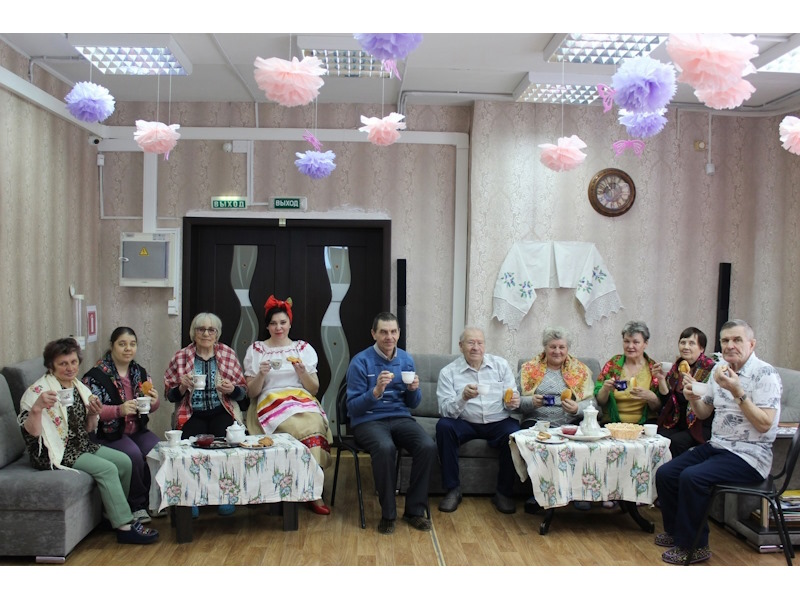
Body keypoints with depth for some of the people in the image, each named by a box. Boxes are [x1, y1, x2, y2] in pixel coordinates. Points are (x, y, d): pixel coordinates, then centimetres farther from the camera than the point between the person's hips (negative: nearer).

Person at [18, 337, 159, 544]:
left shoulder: (80, 387, 10)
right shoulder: (39, 391, -13)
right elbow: (31, 432, -22)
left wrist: (93, 414, -5)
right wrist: (37, 407, -39)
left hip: (82, 446, 8)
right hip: (55, 452, -8)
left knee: (124, 461, -7)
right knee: (107, 469, -23)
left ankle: (115, 513, 11)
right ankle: (125, 527, -18)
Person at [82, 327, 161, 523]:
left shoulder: (139, 372, 11)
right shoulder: (97, 374, -9)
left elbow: (151, 407, 16)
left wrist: (154, 401, -9)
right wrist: (119, 410, -32)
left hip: (137, 430, 5)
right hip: (109, 433, -5)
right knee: (133, 454, -30)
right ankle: (137, 505, -9)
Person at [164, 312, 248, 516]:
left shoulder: (228, 354, 7)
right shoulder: (181, 357, 6)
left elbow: (243, 391, 10)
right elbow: (170, 394, 9)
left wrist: (232, 389, -12)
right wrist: (183, 387, -11)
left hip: (222, 412, 0)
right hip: (193, 414, 0)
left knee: (223, 440, -30)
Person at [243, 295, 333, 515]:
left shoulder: (304, 348, 16)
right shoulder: (256, 350, 13)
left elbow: (314, 389, 12)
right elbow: (251, 392, 9)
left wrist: (302, 371, -6)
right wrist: (261, 374, -10)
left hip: (304, 402, 2)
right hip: (271, 404, -1)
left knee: (315, 425, -36)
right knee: (303, 429, -35)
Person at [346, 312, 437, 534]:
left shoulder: (406, 360, 7)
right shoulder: (360, 362, -7)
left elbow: (413, 404, 13)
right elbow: (353, 407, -10)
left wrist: (413, 389, -10)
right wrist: (376, 391, -26)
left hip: (400, 417, 4)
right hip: (368, 420, -4)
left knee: (428, 446, -25)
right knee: (385, 448, -36)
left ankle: (415, 510, -8)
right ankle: (388, 514, -17)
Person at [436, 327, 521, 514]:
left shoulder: (501, 365, 6)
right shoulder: (448, 372, -1)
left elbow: (511, 400, 5)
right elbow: (446, 411, -12)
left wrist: (513, 402, -20)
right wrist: (463, 397, -31)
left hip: (498, 422, 1)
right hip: (465, 423, -1)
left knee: (514, 434, -29)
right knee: (443, 426, -29)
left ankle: (504, 493, -8)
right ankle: (453, 489, -15)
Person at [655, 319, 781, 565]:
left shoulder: (765, 374, -13)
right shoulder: (719, 369, 9)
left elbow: (764, 424, -22)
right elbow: (704, 413, 17)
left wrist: (737, 392, -29)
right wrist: (693, 398, -5)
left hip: (748, 456, -8)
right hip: (716, 446, 8)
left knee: (692, 477, -27)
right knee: (665, 474, -5)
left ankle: (692, 546, -9)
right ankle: (676, 532, 17)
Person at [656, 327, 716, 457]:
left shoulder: (709, 368, -5)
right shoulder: (677, 366, 11)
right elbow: (666, 400, 10)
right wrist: (660, 379, -5)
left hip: (701, 426, -4)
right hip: (676, 422, 4)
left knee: (676, 442, -28)